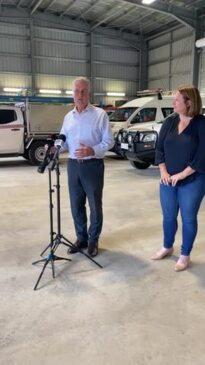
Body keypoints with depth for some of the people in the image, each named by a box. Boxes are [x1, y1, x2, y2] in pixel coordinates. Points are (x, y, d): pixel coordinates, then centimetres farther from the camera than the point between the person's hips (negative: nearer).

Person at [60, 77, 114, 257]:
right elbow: (64, 140, 12)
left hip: (93, 165, -5)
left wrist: (92, 150, -23)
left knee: (95, 205, 5)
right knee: (76, 205, 11)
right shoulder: (69, 117, 12)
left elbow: (109, 141, -7)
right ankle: (81, 238, 27)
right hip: (73, 165, 5)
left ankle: (93, 240, 21)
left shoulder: (100, 114, -4)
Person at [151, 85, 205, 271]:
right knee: (168, 216, 15)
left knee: (188, 218, 8)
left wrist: (181, 175, -16)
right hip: (168, 180, 4)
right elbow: (160, 147, 6)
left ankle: (185, 255, 26)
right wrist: (163, 172, -5)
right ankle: (167, 247, 37)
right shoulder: (169, 121, 4)